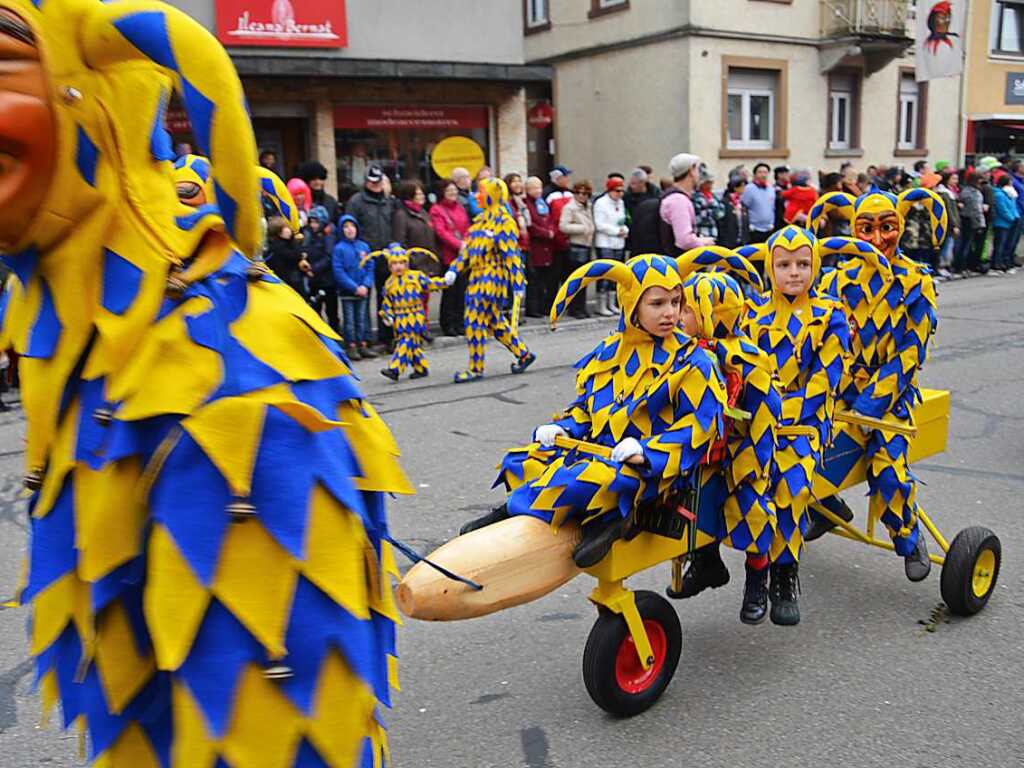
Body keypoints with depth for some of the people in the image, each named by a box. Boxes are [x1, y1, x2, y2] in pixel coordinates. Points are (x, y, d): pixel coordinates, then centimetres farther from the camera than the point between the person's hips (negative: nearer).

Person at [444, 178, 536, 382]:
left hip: (492, 277, -9)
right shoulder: (482, 219, 16)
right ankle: (523, 354, 27)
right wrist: (454, 269, 9)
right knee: (494, 321, 15)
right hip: (477, 275, 9)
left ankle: (475, 369, 1)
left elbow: (512, 253, -14)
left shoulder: (504, 221, -10)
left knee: (476, 321, -8)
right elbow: (469, 246, 18)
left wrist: (518, 283, -17)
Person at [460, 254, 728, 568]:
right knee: (520, 462, -3)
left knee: (588, 480, -36)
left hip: (648, 468, -7)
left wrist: (647, 451, -21)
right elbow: (586, 405, 21)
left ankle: (520, 510, -12)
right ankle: (605, 516, -15)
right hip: (597, 449, 7)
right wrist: (563, 429, 1)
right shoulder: (607, 353, 11)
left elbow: (697, 426, -10)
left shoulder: (690, 361, -6)